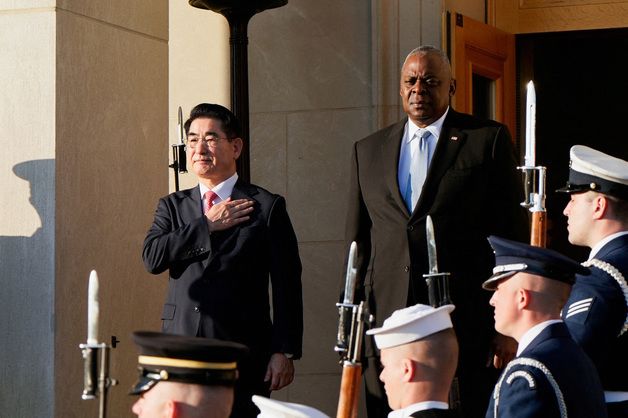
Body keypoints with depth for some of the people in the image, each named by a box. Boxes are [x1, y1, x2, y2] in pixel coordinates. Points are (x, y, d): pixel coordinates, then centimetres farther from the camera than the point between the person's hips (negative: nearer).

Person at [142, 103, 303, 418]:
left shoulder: (267, 207, 4)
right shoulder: (172, 206, 14)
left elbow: (286, 286, 1)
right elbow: (152, 257, -4)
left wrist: (285, 351, -5)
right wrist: (208, 225, -6)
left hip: (244, 356, -3)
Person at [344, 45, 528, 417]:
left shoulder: (489, 139, 5)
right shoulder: (368, 150, 16)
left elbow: (513, 233, 2)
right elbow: (357, 242, 16)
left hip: (466, 318, -3)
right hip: (386, 316, 3)